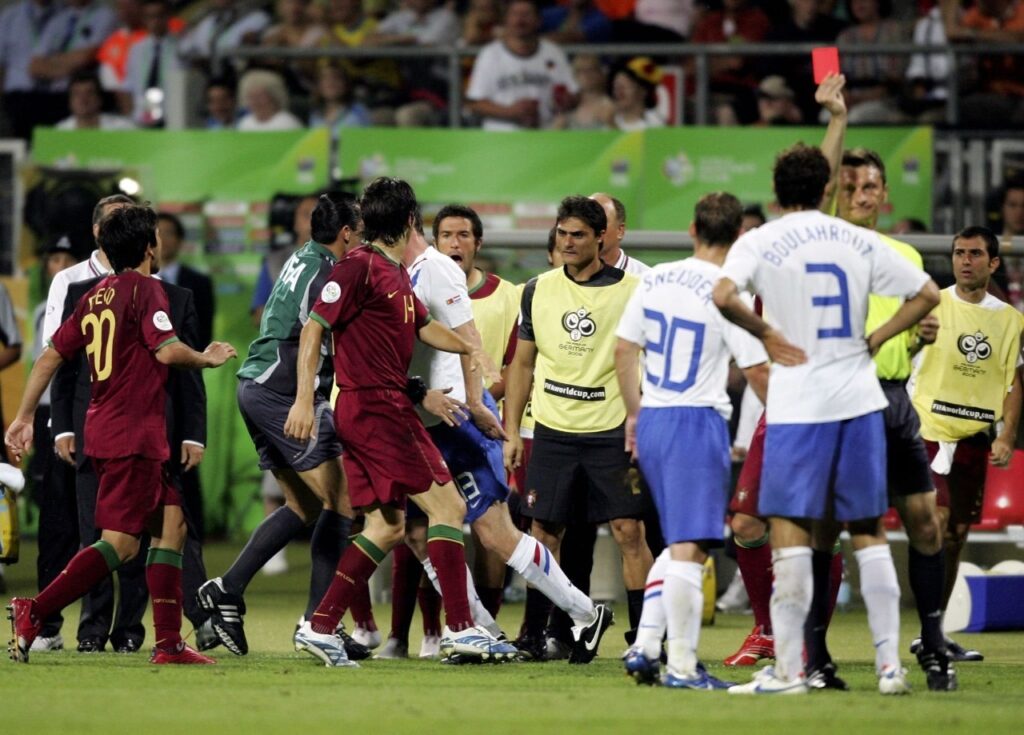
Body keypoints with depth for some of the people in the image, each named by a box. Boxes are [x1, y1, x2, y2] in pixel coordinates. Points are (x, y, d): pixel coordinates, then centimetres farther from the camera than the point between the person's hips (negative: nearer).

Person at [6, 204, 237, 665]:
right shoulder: (144, 289, -8)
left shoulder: (94, 297, 14)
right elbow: (166, 350, -19)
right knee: (120, 543, -11)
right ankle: (35, 612, -19)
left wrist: (24, 418, 17)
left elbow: (50, 357, 14)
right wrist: (206, 359, 1)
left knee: (171, 524, 11)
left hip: (104, 428, 9)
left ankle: (169, 643, 7)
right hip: (133, 435, -9)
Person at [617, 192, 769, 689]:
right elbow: (756, 371, -12)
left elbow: (624, 350, 11)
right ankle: (682, 666, -8)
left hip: (651, 421, 7)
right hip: (698, 423, -7)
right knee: (689, 548, -6)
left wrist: (634, 413, 22)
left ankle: (645, 646, 13)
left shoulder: (655, 280, 5)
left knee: (679, 543, 19)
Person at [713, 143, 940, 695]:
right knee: (869, 533, 10)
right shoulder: (859, 242, 7)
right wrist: (873, 341, 11)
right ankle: (889, 664, 7)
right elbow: (927, 295, 9)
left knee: (790, 533, -2)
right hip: (859, 398, 4)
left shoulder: (759, 243, -4)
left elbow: (722, 296, -21)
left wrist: (766, 334, -7)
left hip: (798, 406, -4)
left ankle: (788, 670, -6)